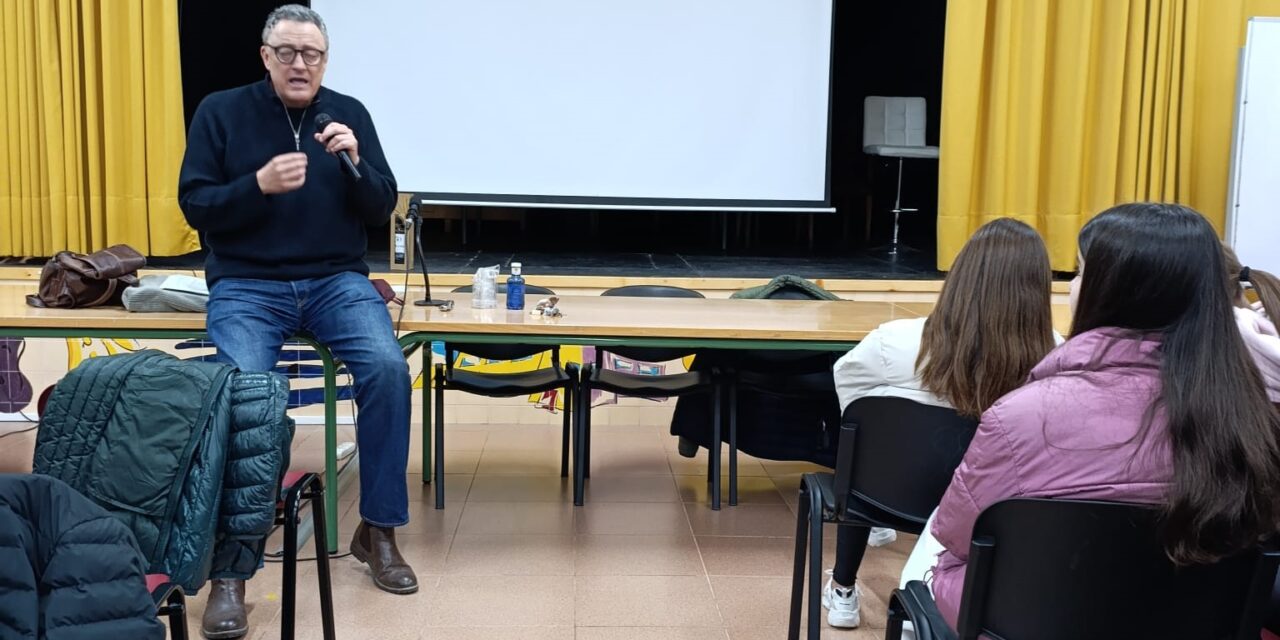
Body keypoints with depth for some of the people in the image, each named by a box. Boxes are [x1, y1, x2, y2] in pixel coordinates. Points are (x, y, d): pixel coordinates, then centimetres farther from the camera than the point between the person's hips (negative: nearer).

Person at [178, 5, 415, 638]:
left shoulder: (349, 113, 7)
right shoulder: (221, 111, 2)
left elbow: (382, 209, 5)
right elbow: (194, 205, -2)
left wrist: (354, 162, -14)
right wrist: (259, 184, -19)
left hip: (336, 279, 2)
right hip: (247, 284, -1)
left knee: (388, 369, -26)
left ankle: (378, 531, -9)